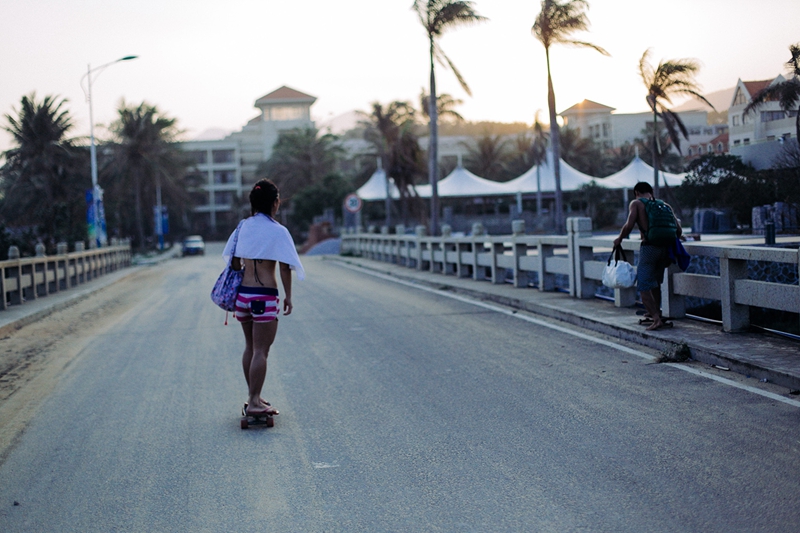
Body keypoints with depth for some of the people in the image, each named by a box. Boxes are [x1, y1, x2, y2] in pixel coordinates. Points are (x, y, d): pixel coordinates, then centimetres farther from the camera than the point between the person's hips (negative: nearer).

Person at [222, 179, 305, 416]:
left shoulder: (243, 226, 7)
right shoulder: (278, 231, -9)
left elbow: (234, 262, 10)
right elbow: (284, 267, -11)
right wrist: (288, 296, -3)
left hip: (242, 292, 6)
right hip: (265, 296, -6)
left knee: (250, 347, 18)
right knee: (261, 351, -2)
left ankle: (253, 396, 26)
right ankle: (255, 402, -2)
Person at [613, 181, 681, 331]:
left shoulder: (636, 203, 3)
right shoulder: (665, 205, 16)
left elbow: (629, 225, -11)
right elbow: (678, 229, 9)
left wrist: (619, 239, 5)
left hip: (649, 247, -6)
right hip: (665, 248, 6)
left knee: (644, 286, 0)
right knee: (655, 283, 23)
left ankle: (656, 319, -10)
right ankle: (656, 314, 30)